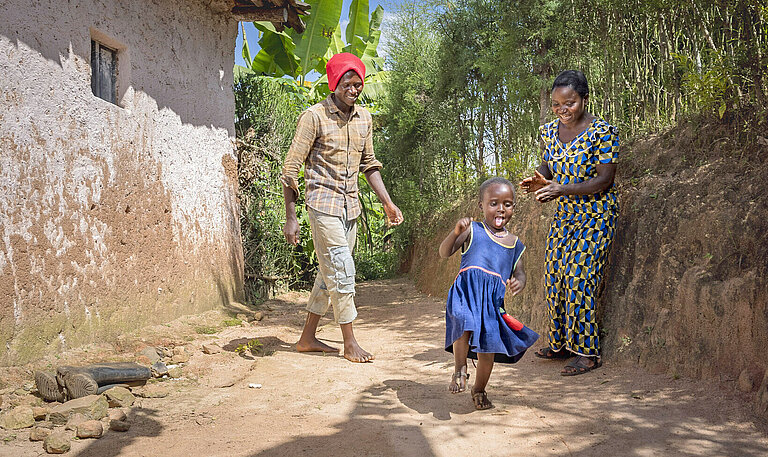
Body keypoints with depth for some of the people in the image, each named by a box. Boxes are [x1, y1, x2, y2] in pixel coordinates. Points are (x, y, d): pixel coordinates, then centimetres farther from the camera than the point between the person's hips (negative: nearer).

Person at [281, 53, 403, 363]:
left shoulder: (364, 118, 9)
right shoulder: (314, 117, -10)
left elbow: (368, 163, 19)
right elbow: (291, 168, -9)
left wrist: (387, 202, 13)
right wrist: (290, 218, -13)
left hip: (350, 207, 7)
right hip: (323, 205, -7)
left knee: (330, 273, 11)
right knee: (342, 271, -8)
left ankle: (307, 338, 22)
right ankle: (350, 343, 5)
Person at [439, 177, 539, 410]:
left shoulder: (514, 243, 19)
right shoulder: (472, 230, 8)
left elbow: (519, 272, 19)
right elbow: (444, 253, 1)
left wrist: (518, 282, -6)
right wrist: (456, 233, -19)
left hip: (494, 297, 3)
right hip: (468, 289, -3)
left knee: (489, 344, 0)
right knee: (465, 326, -30)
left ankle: (479, 390, 23)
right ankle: (460, 369, -4)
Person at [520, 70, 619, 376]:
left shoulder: (602, 132, -15)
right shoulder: (549, 131, 4)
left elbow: (604, 180, -17)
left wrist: (561, 189, -28)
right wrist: (540, 183, -10)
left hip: (595, 216, -7)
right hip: (564, 214, 7)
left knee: (580, 277, -11)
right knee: (555, 276, 6)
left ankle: (587, 352, 0)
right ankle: (562, 343, 21)